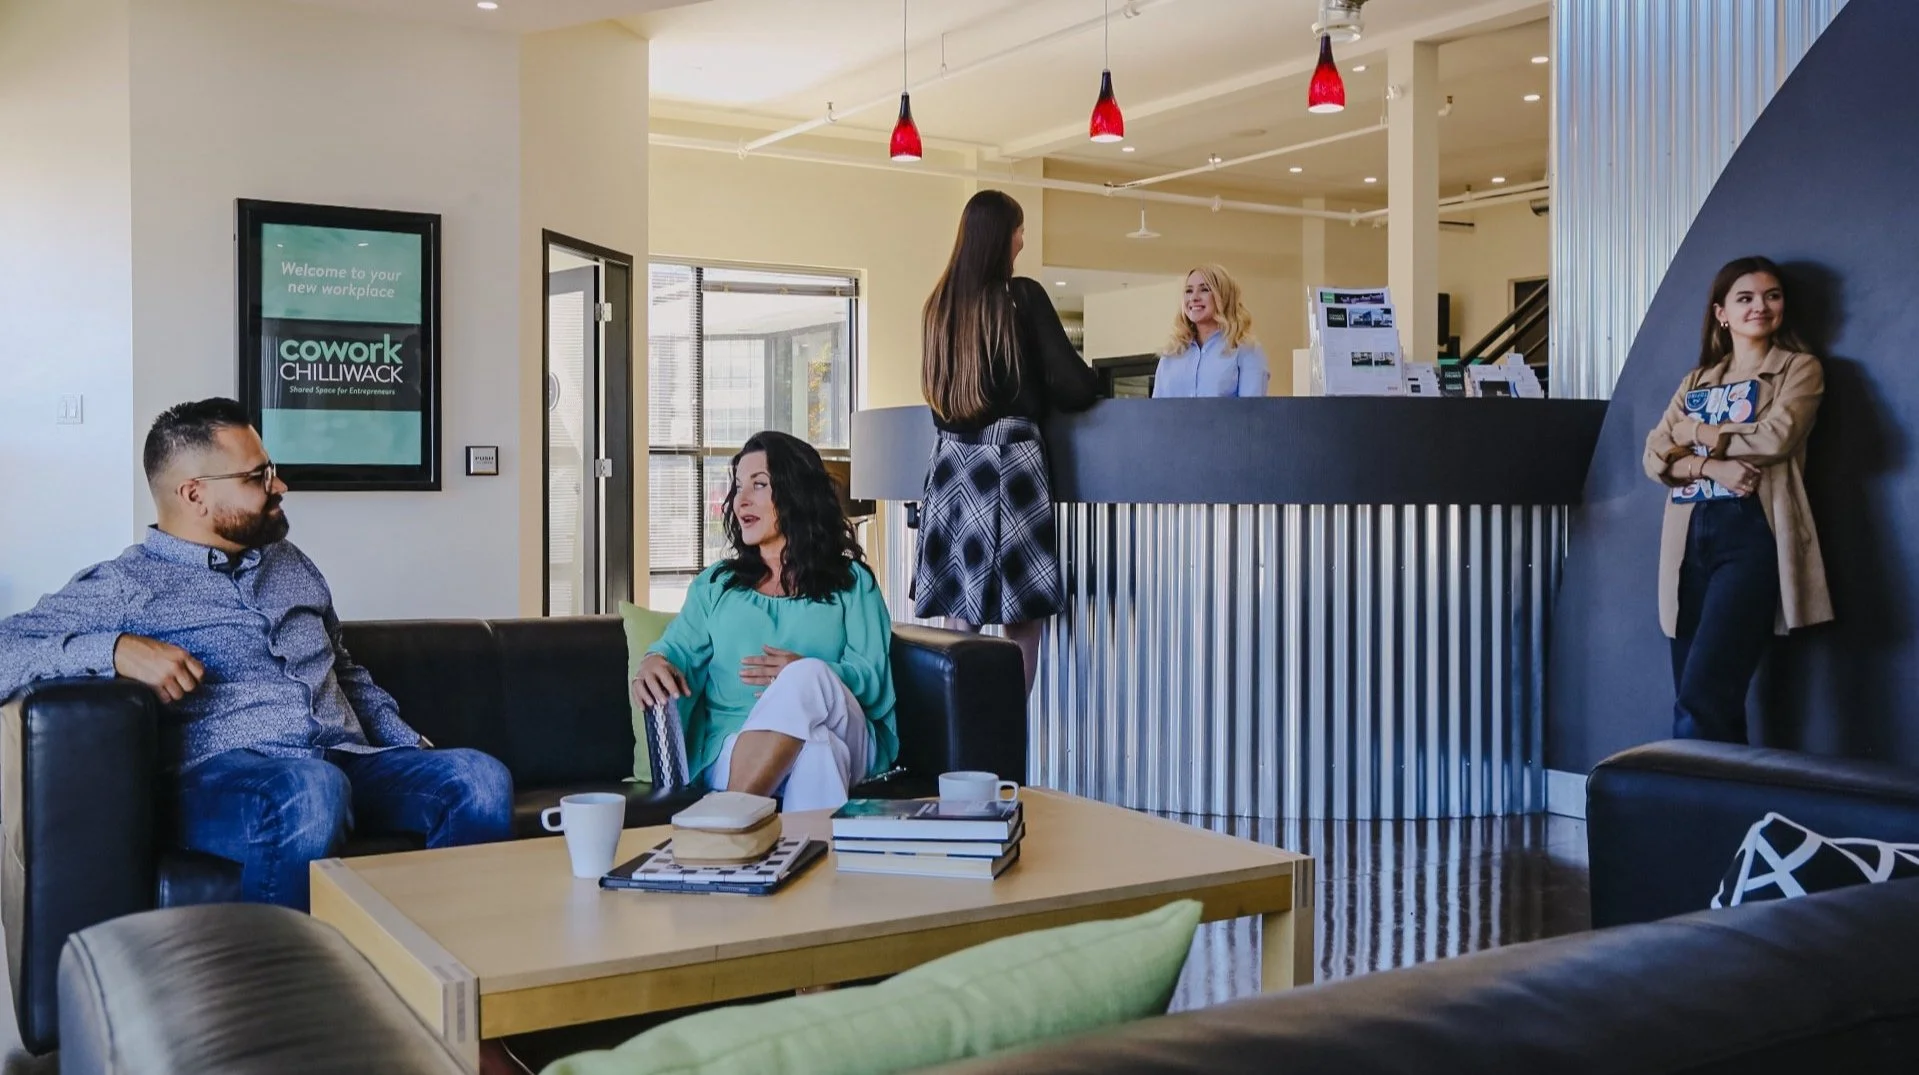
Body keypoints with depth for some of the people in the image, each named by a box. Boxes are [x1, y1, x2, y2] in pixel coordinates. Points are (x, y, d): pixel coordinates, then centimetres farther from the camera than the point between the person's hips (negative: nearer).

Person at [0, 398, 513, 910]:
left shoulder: (292, 564, 25)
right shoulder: (124, 585, 6)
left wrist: (410, 746, 19)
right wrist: (114, 648, -20)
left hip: (350, 762, 6)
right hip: (222, 776, -5)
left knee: (481, 779, -23)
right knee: (313, 791, -40)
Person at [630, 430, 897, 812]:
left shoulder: (852, 582, 17)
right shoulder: (714, 584, 26)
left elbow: (872, 676, 3)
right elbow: (679, 648, 9)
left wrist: (806, 676, -17)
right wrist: (654, 663, -17)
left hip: (846, 741, 0)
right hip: (734, 749, 0)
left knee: (808, 676, -37)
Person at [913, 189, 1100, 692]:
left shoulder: (938, 303, 11)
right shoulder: (1022, 296, -5)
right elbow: (1072, 385, -7)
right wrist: (1094, 380, 14)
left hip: (950, 460, 6)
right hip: (1008, 456, -6)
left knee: (958, 616, 8)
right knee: (1020, 617, 1)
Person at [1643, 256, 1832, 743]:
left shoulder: (1799, 369, 8)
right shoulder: (1696, 381, 20)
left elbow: (1776, 437, -10)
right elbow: (1655, 458, 8)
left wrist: (1696, 433, 2)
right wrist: (1711, 467, -11)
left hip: (1753, 536, -5)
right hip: (1692, 538, 5)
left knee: (1702, 700, -17)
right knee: (1702, 704, 3)